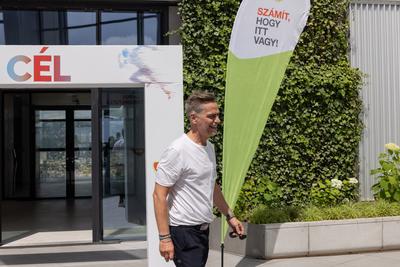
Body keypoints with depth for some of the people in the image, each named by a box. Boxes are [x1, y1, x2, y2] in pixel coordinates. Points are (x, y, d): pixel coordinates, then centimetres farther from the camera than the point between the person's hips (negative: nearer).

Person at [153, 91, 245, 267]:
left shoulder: (209, 147, 10)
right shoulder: (177, 151, -18)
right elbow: (159, 195, -18)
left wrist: (230, 216, 22)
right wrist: (165, 238, -20)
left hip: (203, 229, 9)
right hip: (184, 232, -9)